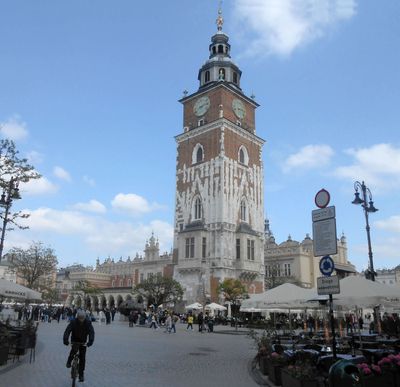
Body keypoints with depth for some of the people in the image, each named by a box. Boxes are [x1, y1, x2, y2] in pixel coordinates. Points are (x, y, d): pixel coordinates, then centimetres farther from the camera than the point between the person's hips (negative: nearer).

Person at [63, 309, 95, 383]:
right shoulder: (73, 322, -21)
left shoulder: (88, 323, -18)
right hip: (74, 340, -1)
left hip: (83, 341, 1)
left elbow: (91, 332, -25)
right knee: (74, 349, -31)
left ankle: (81, 374, 10)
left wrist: (90, 341, -42)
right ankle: (69, 361, -1)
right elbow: (67, 331, -29)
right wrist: (65, 340, -45)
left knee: (82, 358, -3)